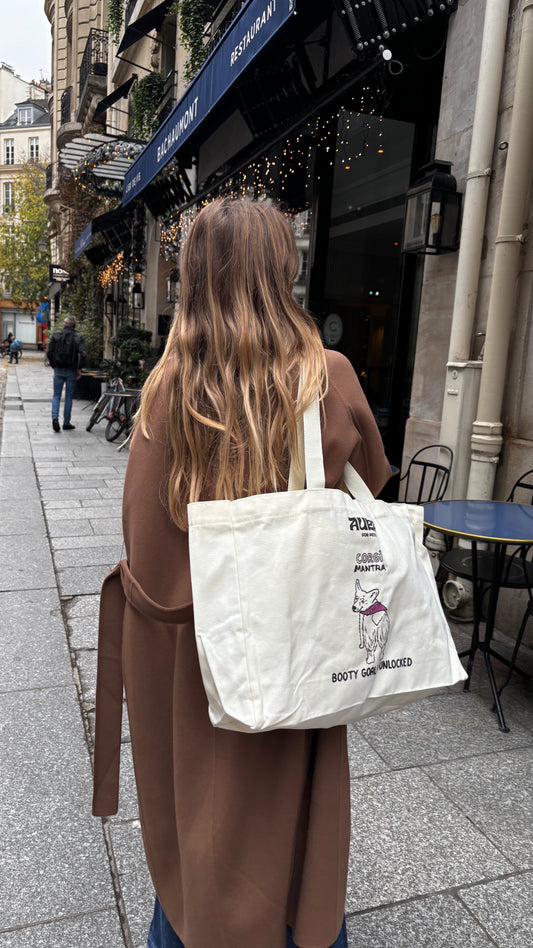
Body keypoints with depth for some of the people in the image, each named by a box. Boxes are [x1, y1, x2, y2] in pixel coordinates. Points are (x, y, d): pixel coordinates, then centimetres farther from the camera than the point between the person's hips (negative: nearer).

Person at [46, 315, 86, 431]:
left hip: (58, 370, 1)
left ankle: (55, 418, -12)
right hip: (71, 371, -1)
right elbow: (83, 355, -15)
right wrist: (79, 368, -5)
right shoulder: (78, 337, -4)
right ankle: (66, 423, 11)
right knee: (69, 397, 7)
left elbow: (49, 352, -2)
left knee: (56, 396, 9)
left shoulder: (56, 335, 1)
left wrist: (53, 365, 9)